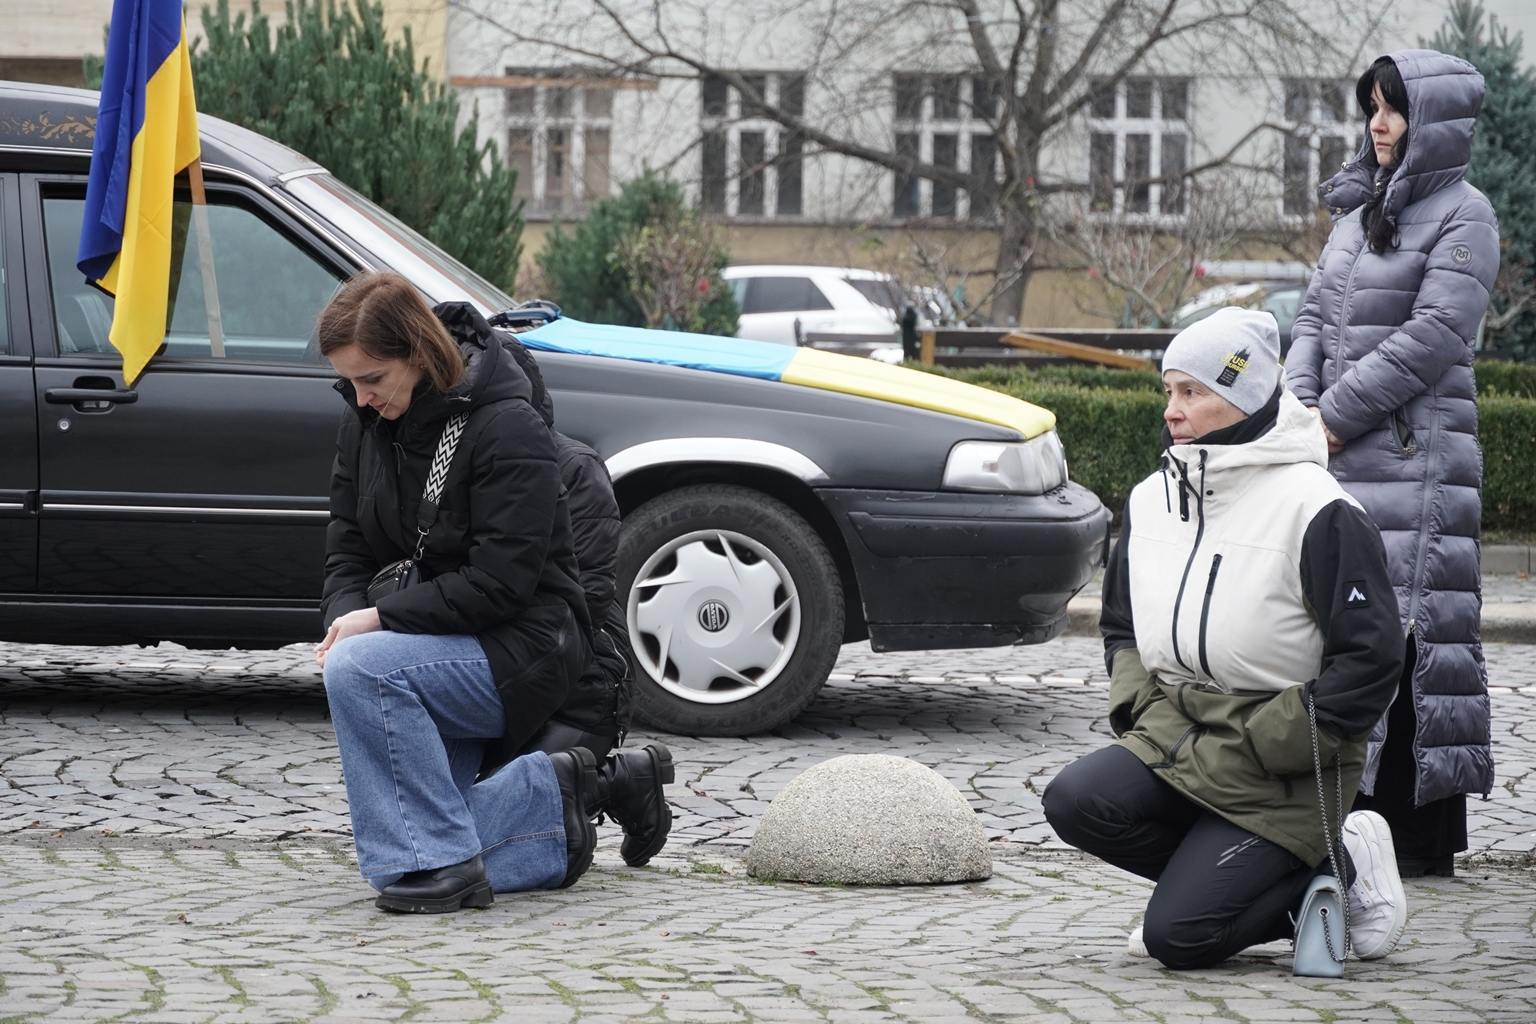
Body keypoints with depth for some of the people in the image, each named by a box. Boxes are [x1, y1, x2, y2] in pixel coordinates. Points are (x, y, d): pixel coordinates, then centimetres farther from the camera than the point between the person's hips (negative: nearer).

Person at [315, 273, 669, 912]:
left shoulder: (506, 429, -18)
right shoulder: (366, 426, 4)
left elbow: (500, 582, -23)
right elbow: (347, 550, 6)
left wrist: (382, 617, -25)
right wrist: (346, 620, -16)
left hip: (522, 651, -8)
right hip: (445, 649, 9)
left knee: (361, 669, -33)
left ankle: (443, 863, -26)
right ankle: (564, 790, 17)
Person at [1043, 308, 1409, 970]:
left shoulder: (1315, 509, -11)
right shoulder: (1152, 500, 10)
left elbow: (1371, 658, -13)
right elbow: (1120, 627, 24)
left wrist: (1252, 751, -14)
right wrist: (1143, 711, 3)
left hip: (1282, 773, -6)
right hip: (1174, 738, 6)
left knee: (1178, 935, -19)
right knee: (1076, 802, -23)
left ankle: (1336, 871, 5)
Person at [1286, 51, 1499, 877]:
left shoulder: (1462, 216, -5)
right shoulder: (1360, 210, 18)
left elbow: (1434, 335, -14)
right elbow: (1317, 316, 16)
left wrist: (1336, 416, -13)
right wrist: (1297, 409, -2)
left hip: (1413, 459, -7)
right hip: (1341, 463, 8)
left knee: (1399, 635, -10)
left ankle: (1421, 837, -6)